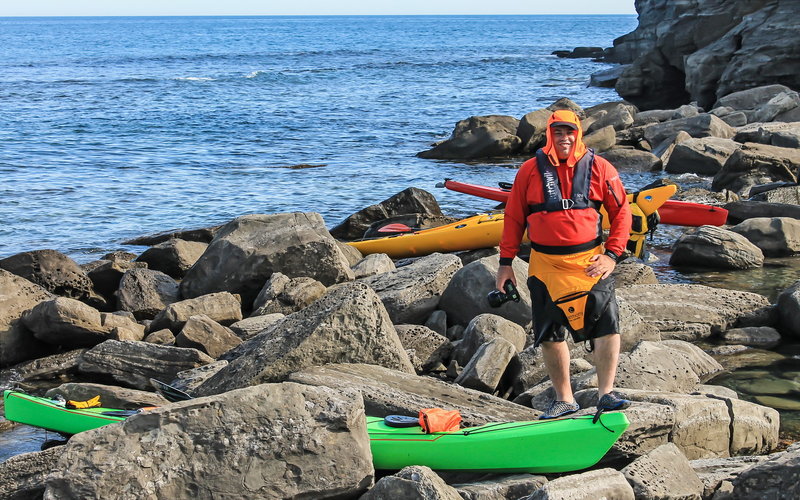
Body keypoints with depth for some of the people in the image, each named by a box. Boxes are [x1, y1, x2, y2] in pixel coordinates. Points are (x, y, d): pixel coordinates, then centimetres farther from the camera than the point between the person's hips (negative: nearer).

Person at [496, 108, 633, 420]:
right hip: (545, 264, 1)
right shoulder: (531, 170, 2)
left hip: (589, 262, -1)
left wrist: (612, 254, -4)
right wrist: (506, 262, 7)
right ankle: (564, 399, 19)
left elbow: (621, 211, 5)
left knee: (607, 325, -11)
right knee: (550, 334, 6)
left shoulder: (599, 169, 1)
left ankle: (605, 394, -3)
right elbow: (514, 218, 8)